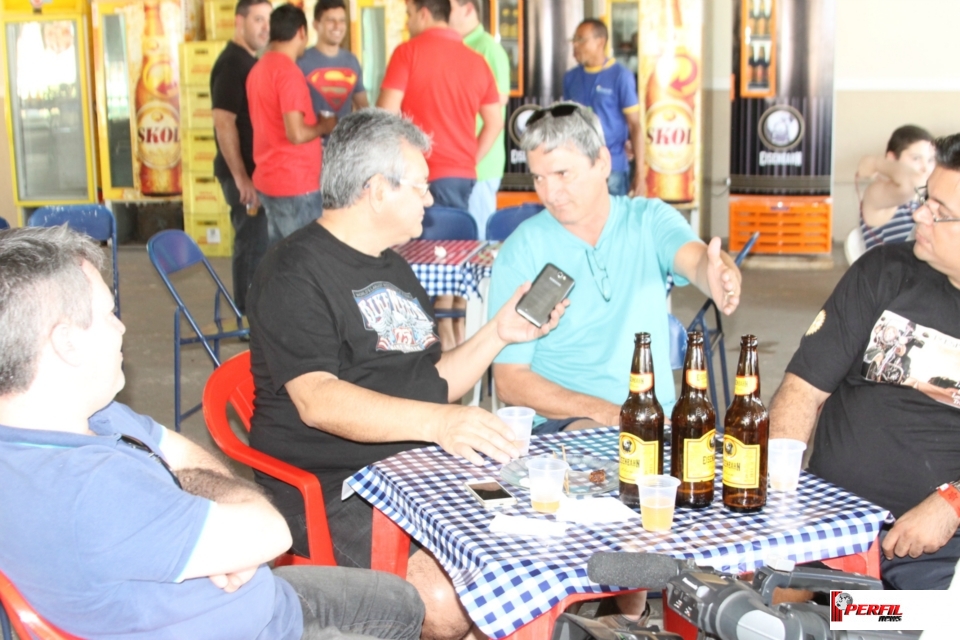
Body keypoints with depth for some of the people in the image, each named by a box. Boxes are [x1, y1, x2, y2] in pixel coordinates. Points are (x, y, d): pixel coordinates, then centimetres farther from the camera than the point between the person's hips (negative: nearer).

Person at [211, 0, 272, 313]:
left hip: (255, 170, 10)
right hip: (244, 174, -10)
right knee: (252, 243, -4)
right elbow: (224, 122, -22)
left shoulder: (250, 62, 14)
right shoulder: (231, 63, -15)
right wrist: (240, 178, -24)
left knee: (257, 242, 15)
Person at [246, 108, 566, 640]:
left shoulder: (395, 269, 21)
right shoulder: (295, 273, -9)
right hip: (333, 491, -8)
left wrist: (498, 334, 10)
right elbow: (316, 401, -22)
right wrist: (437, 422, -34)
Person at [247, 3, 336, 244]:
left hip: (268, 180, 9)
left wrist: (314, 122, 19)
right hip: (295, 184, -9)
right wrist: (324, 126, -4)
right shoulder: (288, 71, -16)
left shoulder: (259, 68, 11)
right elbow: (296, 134, -22)